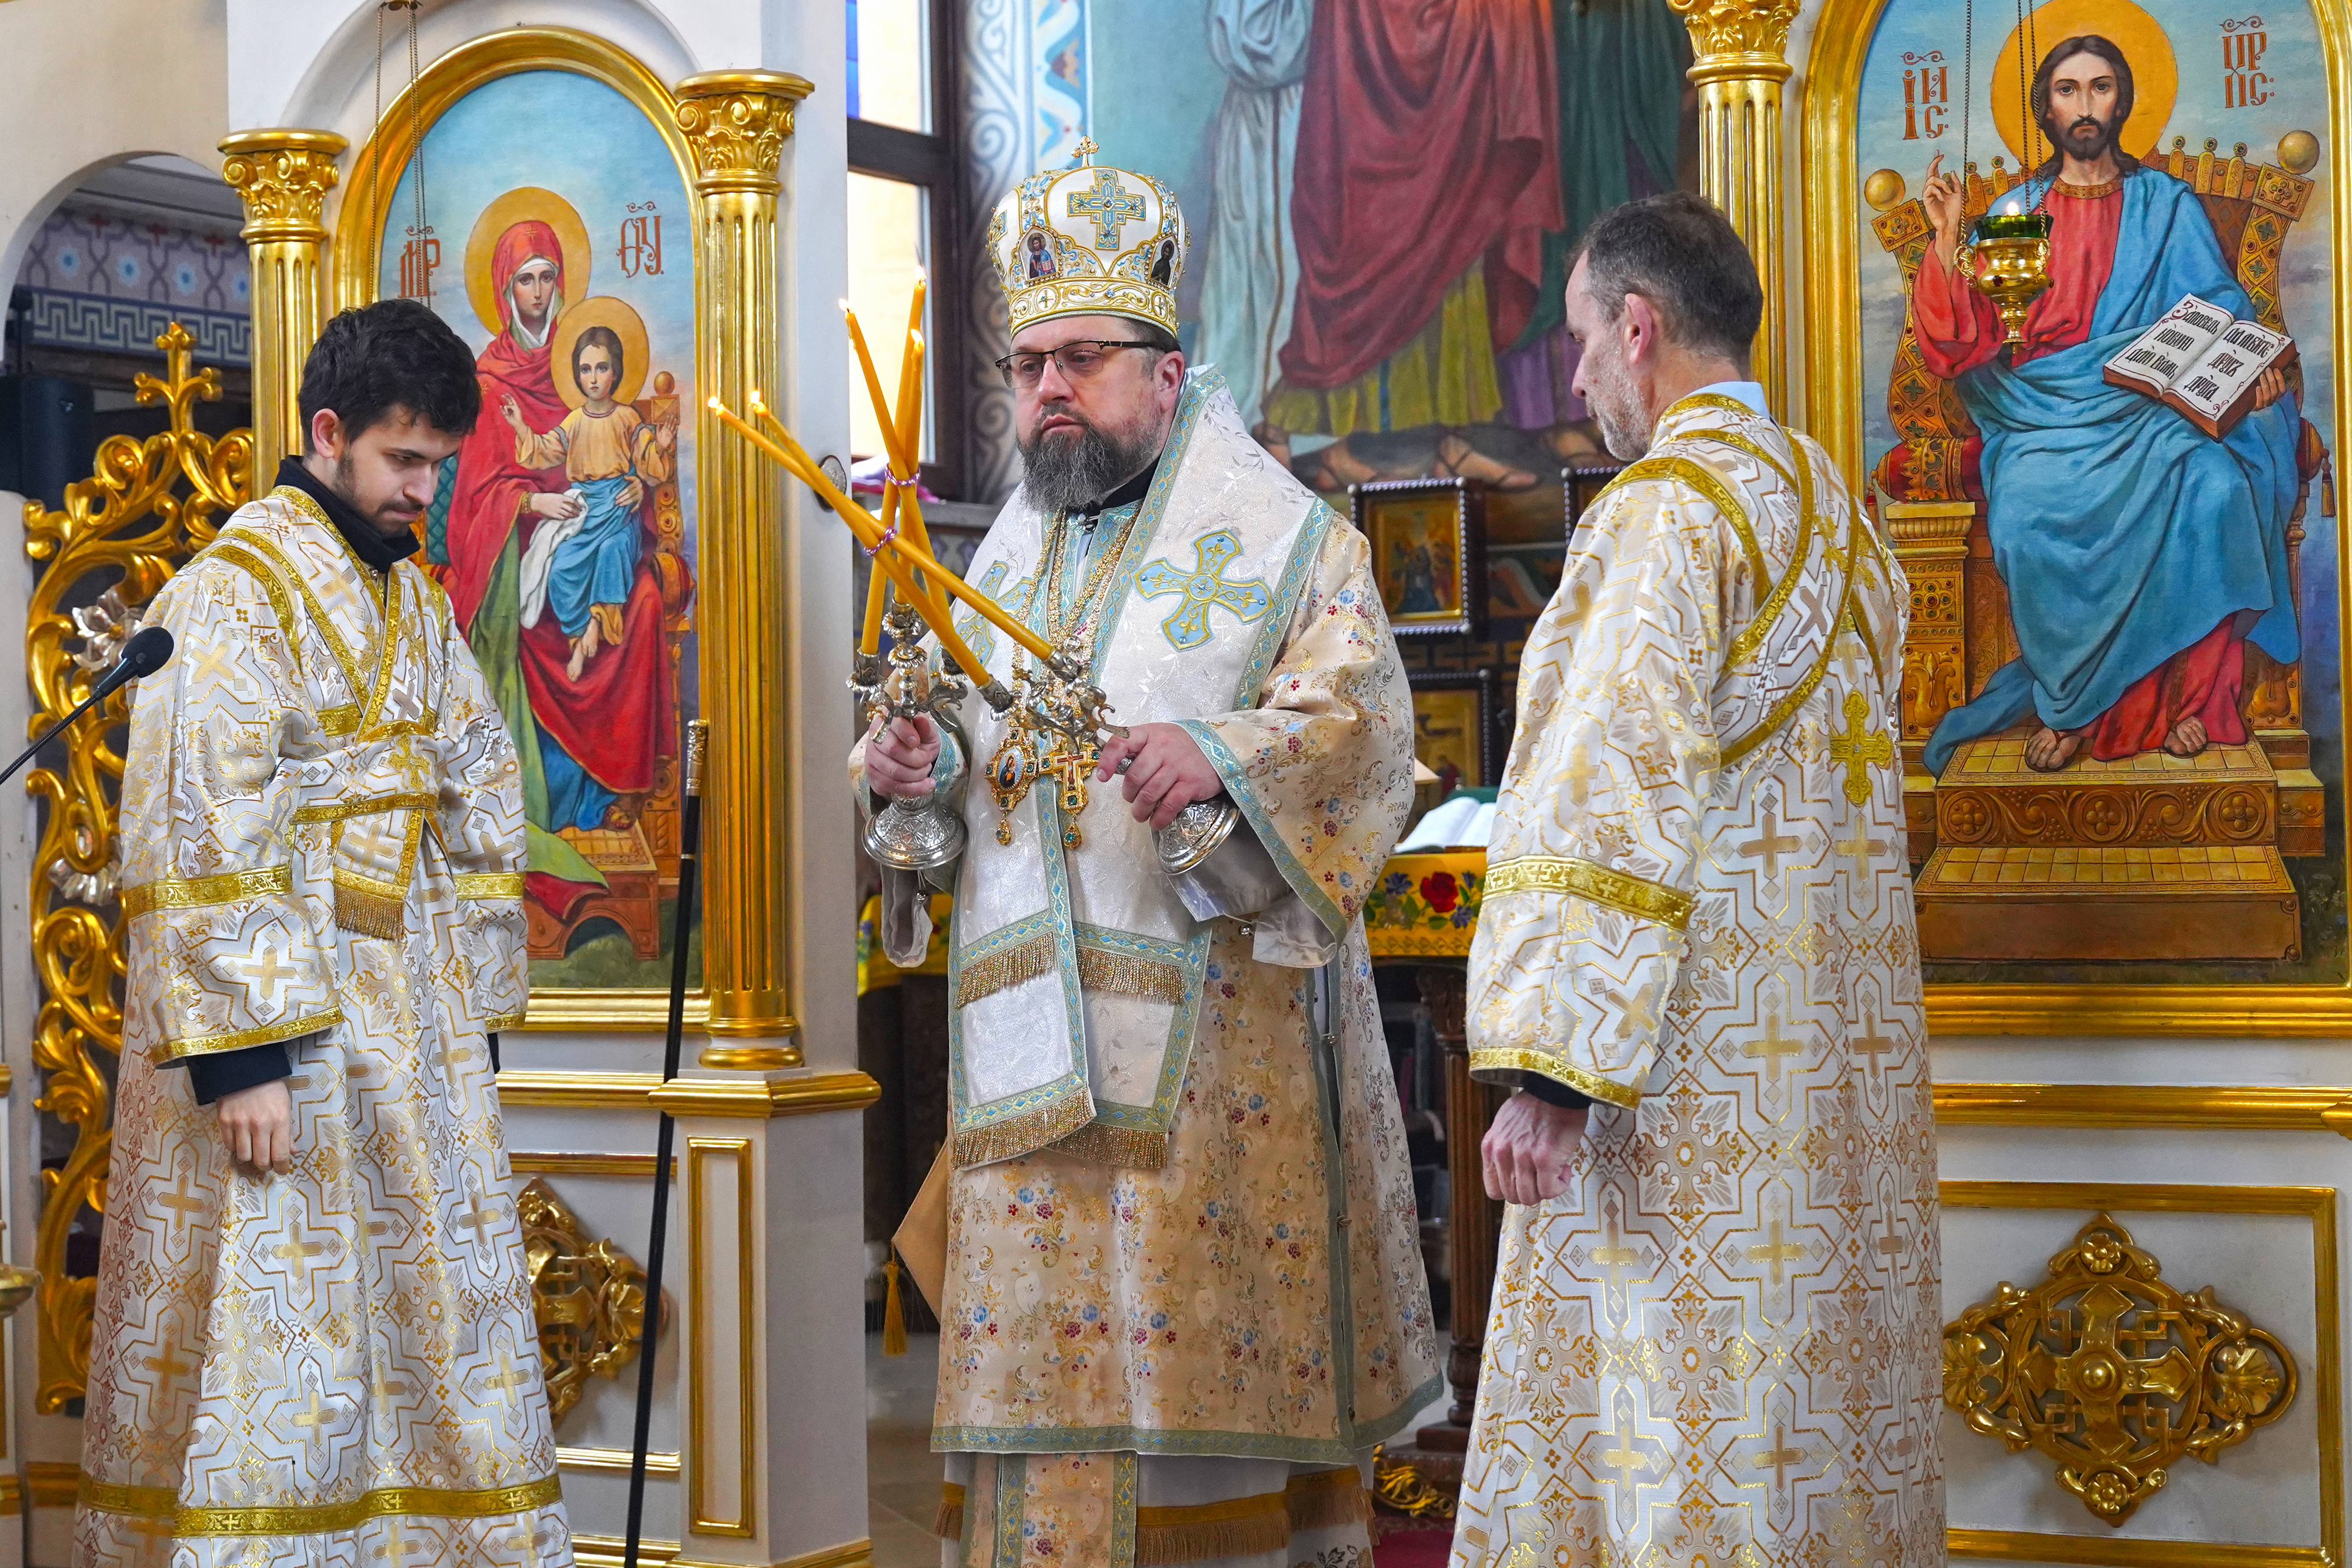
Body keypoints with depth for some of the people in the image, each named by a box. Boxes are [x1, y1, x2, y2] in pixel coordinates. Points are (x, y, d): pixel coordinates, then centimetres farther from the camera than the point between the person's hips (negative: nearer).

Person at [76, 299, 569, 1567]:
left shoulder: (417, 605, 14)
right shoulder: (232, 594, -9)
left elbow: (477, 817, 17)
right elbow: (198, 842, -16)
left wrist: (475, 1016, 11)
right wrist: (238, 1054, -21)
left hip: (413, 1026, 8)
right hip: (279, 1031, -7)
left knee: (437, 1315, 9)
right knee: (274, 1332, -5)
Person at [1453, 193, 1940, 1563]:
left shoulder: (1666, 510, -12)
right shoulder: (1838, 509, 16)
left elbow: (1621, 796, -20)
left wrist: (1549, 1071, -22)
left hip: (1695, 1073, -9)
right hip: (1843, 1050, 9)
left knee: (1673, 1406, -6)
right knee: (1824, 1387, 12)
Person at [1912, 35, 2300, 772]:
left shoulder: (2166, 206, 16)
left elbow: (2218, 308, 8)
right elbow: (1967, 344, 6)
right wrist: (1948, 242, -8)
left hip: (2152, 410, 0)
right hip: (2043, 418, 0)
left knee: (2211, 486, -33)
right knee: (2027, 515, -33)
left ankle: (2190, 685, -21)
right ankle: (2069, 702, -17)